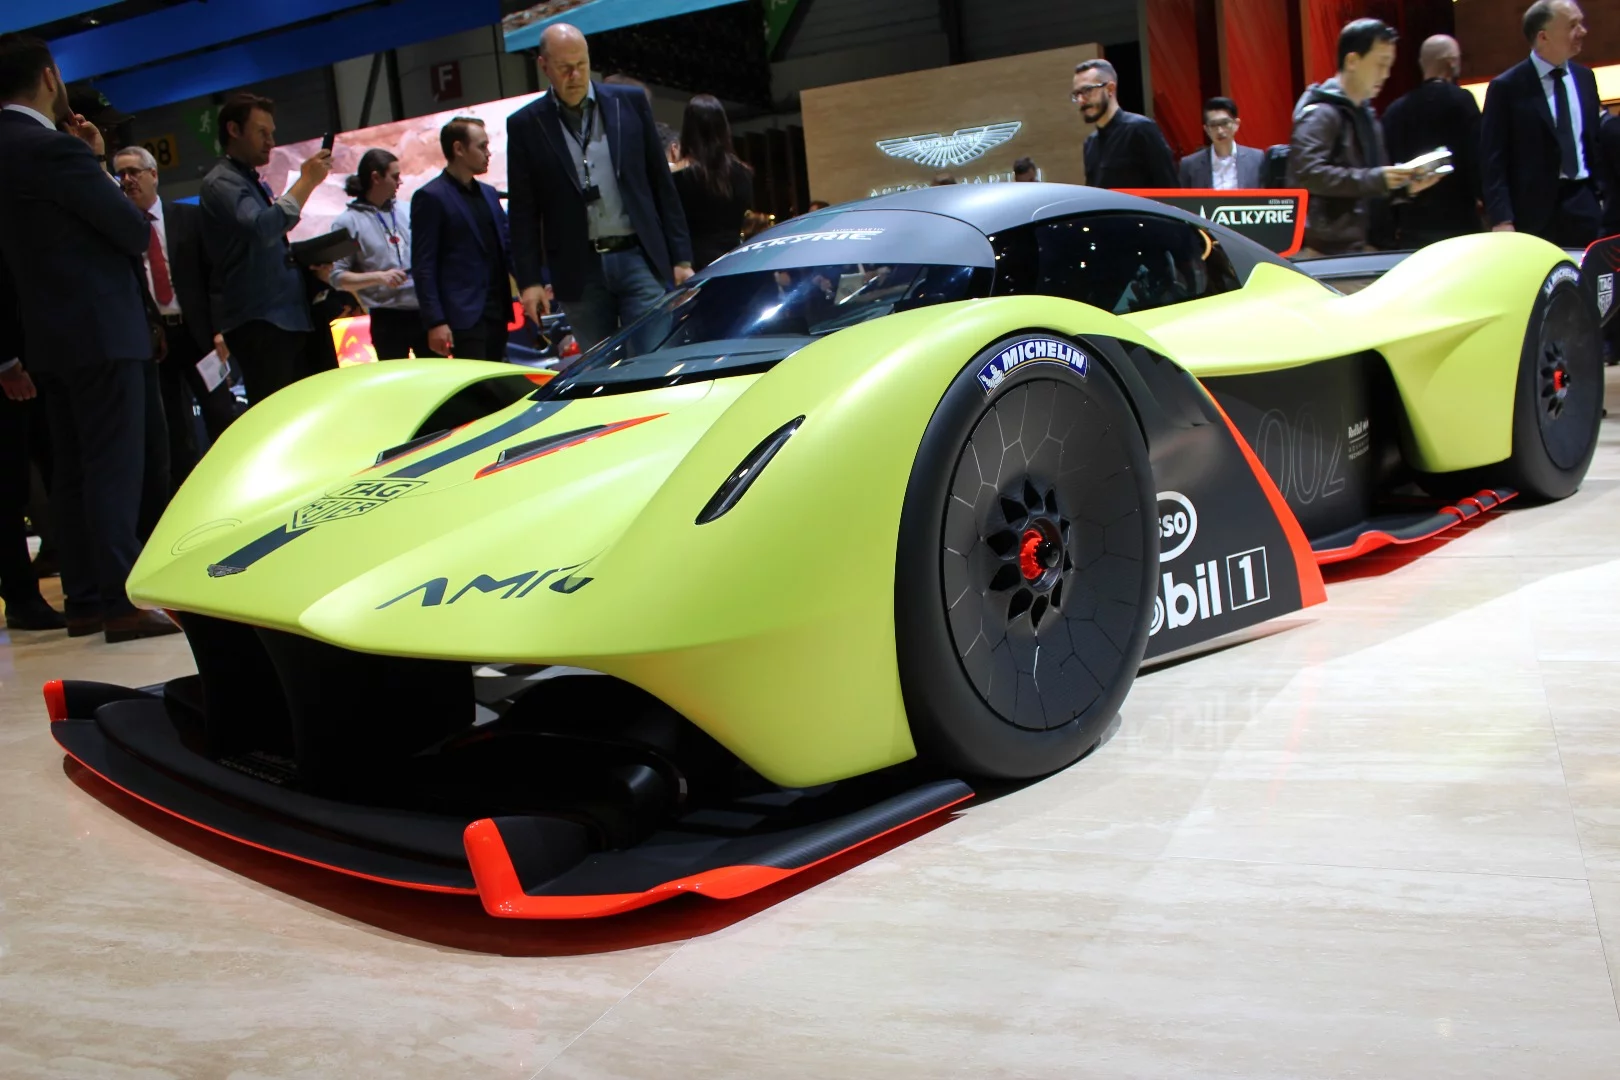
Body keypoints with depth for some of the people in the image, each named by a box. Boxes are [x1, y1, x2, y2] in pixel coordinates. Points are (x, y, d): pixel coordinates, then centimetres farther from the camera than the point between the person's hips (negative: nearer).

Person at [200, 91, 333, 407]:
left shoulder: (256, 182, 21)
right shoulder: (221, 183, -6)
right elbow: (262, 228, -26)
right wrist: (307, 181, -19)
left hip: (292, 318, 9)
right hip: (259, 322, -9)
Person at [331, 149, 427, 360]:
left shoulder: (407, 211, 10)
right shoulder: (348, 222, -2)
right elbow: (338, 277, -7)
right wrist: (378, 277, -18)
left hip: (425, 313, 4)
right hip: (388, 319, -4)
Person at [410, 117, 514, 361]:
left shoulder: (488, 193, 17)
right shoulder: (431, 197, -5)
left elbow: (507, 246, 19)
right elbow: (423, 266, -8)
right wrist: (435, 322, -15)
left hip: (497, 313, 7)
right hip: (464, 316, -7)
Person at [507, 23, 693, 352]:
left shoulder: (631, 102, 7)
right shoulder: (525, 125, 4)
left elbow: (663, 185, 7)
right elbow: (523, 212, 5)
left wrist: (681, 258, 4)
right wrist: (530, 280, -2)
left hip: (639, 258, 0)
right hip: (578, 271, 0)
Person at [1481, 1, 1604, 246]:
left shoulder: (1585, 77, 11)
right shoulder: (1506, 87, -6)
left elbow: (1595, 140, 19)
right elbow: (1493, 159, -9)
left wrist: (1602, 194, 13)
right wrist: (1501, 219, -16)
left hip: (1585, 207, 5)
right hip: (1534, 211, -5)